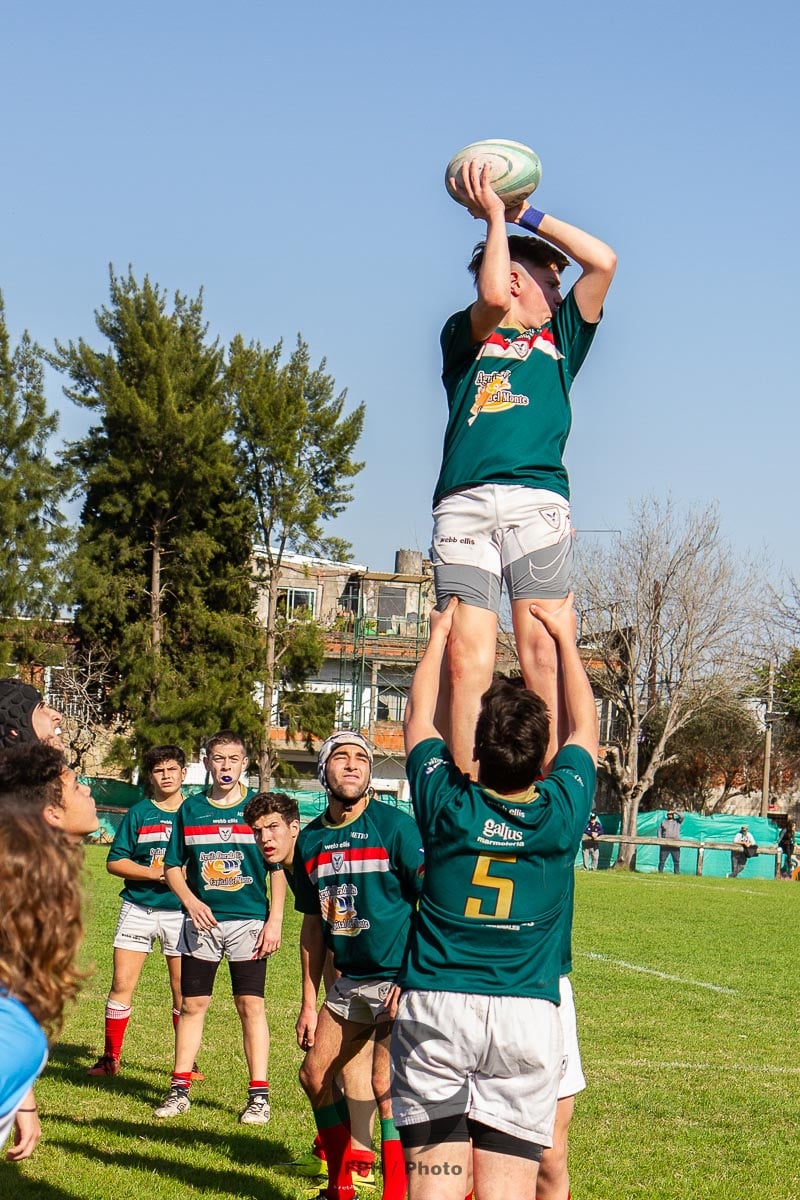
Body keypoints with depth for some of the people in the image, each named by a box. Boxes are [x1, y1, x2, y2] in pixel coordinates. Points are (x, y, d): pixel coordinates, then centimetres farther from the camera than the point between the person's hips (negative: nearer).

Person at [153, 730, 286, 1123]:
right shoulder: (190, 809, 6)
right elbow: (173, 866, 11)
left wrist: (274, 921, -5)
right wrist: (191, 901, -7)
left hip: (249, 920, -2)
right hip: (201, 921, 2)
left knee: (251, 1005, -2)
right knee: (192, 1003, 6)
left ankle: (259, 1094, 3)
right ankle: (179, 1088, 15)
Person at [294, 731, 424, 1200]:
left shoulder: (395, 826, -12)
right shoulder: (311, 840, 7)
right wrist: (309, 1002, 14)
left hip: (401, 978, -7)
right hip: (350, 981, 7)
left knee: (386, 1085, -16)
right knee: (315, 1076, 10)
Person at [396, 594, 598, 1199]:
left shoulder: (448, 805, -2)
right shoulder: (561, 812, -1)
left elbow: (419, 717, 18)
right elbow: (585, 729, 19)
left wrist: (440, 636, 32)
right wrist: (565, 637, 32)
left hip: (434, 1009, 0)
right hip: (528, 1014, 0)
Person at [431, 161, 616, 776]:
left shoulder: (560, 338, 29)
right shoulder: (463, 334, 22)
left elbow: (603, 261, 19)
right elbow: (493, 299, -1)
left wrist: (528, 214, 23)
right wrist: (496, 217, 12)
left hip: (537, 500, 2)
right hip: (462, 505, -1)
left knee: (543, 650, -12)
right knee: (466, 657, -12)